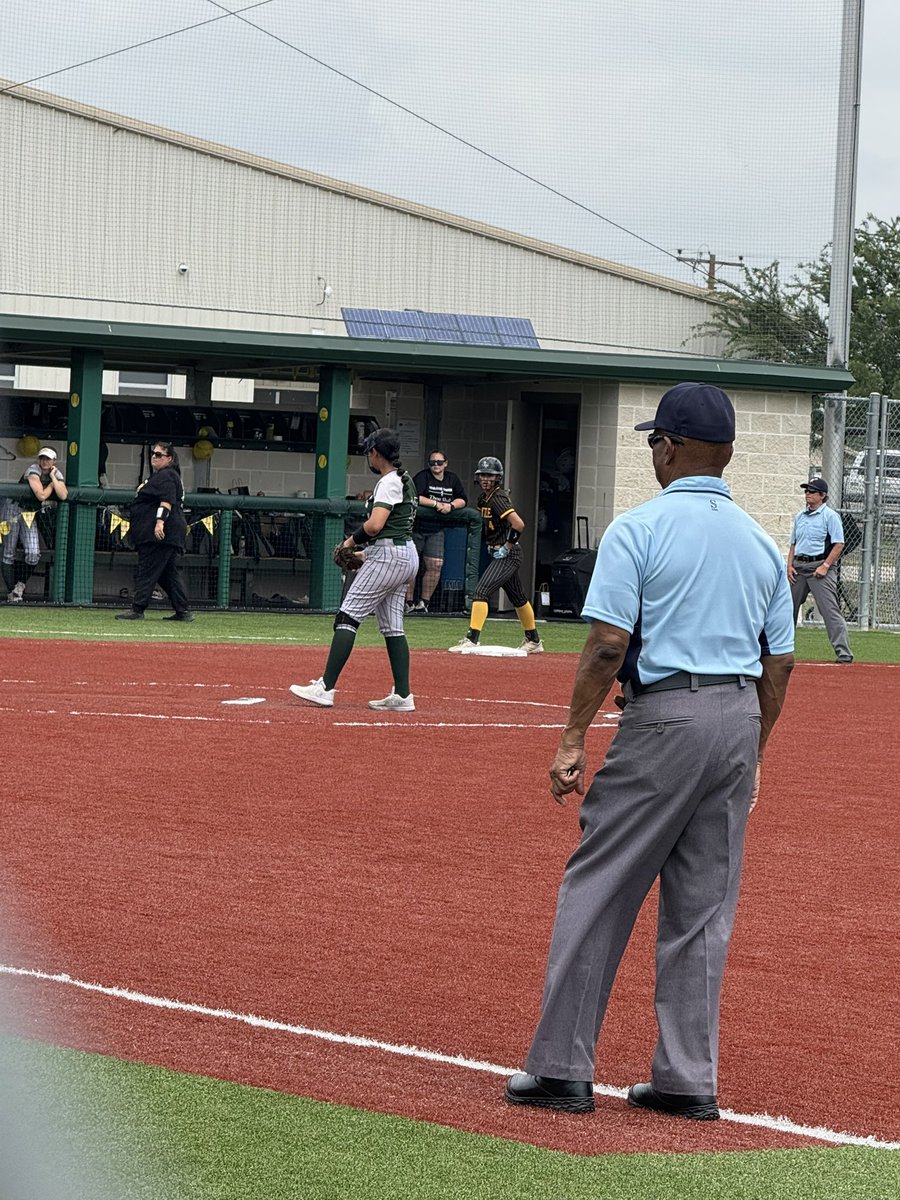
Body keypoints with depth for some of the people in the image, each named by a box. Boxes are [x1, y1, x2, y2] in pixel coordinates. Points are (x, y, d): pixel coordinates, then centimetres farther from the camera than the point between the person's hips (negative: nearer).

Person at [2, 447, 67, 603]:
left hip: (31, 515, 5)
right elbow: (41, 495, -26)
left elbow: (63, 496, -17)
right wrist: (51, 485, -11)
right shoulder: (33, 470, -19)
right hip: (14, 510, -5)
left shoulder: (57, 474, -1)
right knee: (9, 554, -4)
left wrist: (53, 477, -19)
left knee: (34, 554, -11)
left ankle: (20, 584, 10)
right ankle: (11, 592, 2)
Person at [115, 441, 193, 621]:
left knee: (146, 571, -11)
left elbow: (167, 501, -23)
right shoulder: (157, 476, 24)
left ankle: (137, 610, -13)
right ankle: (183, 611, 12)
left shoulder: (166, 476, -10)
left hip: (161, 534, -11)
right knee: (169, 572, 11)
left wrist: (160, 522, -33)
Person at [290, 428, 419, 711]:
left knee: (347, 617, -10)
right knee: (392, 627, 9)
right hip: (407, 555, 10)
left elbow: (374, 525, -23)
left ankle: (325, 688, -15)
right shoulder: (405, 481, 18)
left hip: (387, 555, -10)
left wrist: (352, 540, -6)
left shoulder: (389, 482, -12)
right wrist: (366, 552, 21)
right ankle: (402, 695, 4)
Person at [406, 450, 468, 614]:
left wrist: (451, 505, -10)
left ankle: (423, 603, 7)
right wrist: (436, 504, -24)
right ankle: (408, 603, 5)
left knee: (435, 565, -4)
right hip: (416, 526, -5)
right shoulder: (422, 477, -9)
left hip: (436, 530, 5)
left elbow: (463, 500, 11)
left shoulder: (453, 479, 10)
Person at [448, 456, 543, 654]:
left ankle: (471, 640, -23)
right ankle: (534, 641, 33)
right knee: (517, 598, 20)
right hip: (499, 554, 11)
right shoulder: (483, 498, 9)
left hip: (508, 554, -11)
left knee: (481, 591, -18)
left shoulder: (498, 498, -19)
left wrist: (507, 546, -20)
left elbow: (518, 524, -29)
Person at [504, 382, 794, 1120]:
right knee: (703, 910, 10)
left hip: (665, 714, -6)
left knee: (597, 891, 2)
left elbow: (608, 645, -14)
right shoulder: (761, 542, 11)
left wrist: (573, 739, -9)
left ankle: (562, 1067, 3)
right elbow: (780, 662, 11)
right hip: (739, 720, 6)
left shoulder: (639, 529, -7)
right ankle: (688, 1080, 11)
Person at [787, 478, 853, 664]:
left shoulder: (830, 516, -4)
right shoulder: (800, 517, 16)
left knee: (830, 611, -13)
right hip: (799, 567, 7)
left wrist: (825, 566, -16)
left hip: (820, 566, -7)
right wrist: (790, 565, 7)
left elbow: (839, 544, -9)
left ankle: (844, 653, -15)